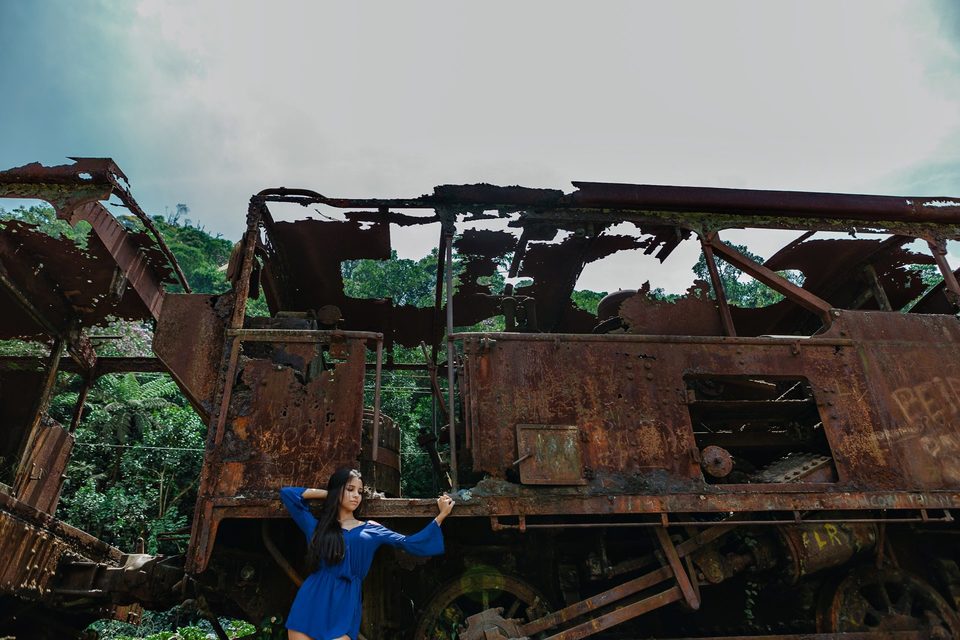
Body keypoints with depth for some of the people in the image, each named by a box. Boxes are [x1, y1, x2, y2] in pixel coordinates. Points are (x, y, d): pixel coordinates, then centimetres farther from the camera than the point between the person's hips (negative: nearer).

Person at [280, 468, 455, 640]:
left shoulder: (370, 529, 13)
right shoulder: (317, 526, 13)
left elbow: (409, 543, 9)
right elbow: (287, 493, 13)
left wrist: (441, 515, 7)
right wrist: (327, 494, 15)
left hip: (344, 606, -1)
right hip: (310, 604, 1)